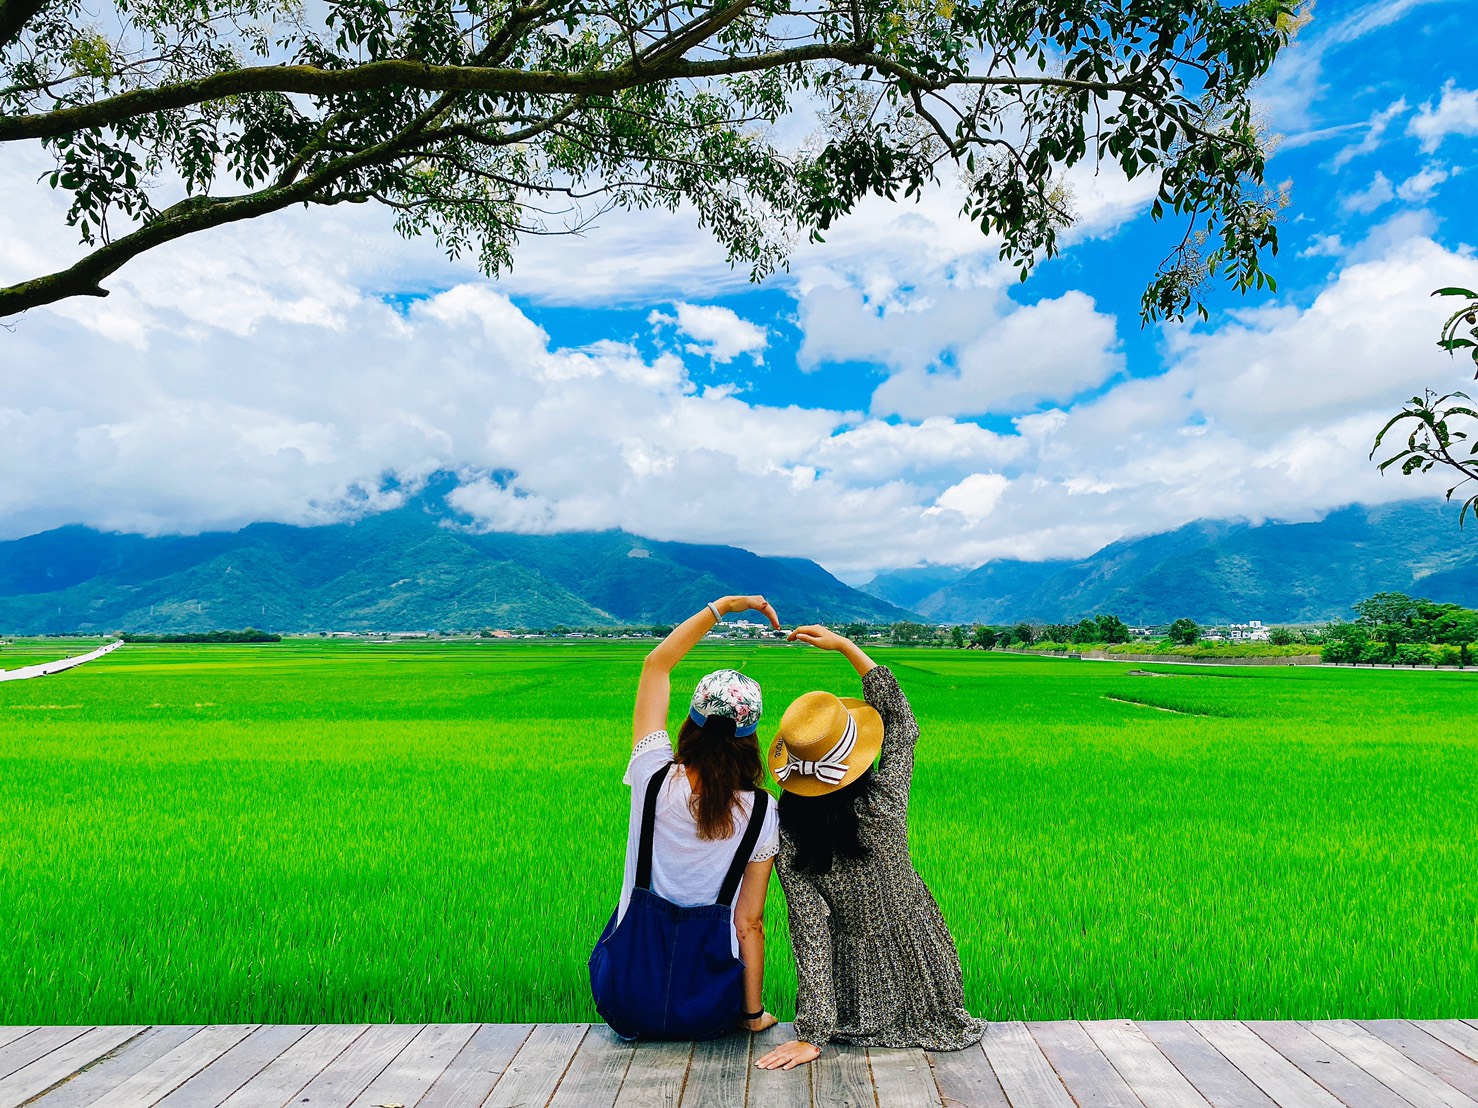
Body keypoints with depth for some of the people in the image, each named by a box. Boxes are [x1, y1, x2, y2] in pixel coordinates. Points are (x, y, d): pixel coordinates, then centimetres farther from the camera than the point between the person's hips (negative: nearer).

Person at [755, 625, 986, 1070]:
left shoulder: (788, 840, -22)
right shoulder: (884, 800, -23)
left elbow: (811, 935, -23)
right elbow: (902, 719, -7)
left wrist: (812, 1035, -17)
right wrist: (846, 645, -7)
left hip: (860, 979, 0)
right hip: (919, 961, 0)